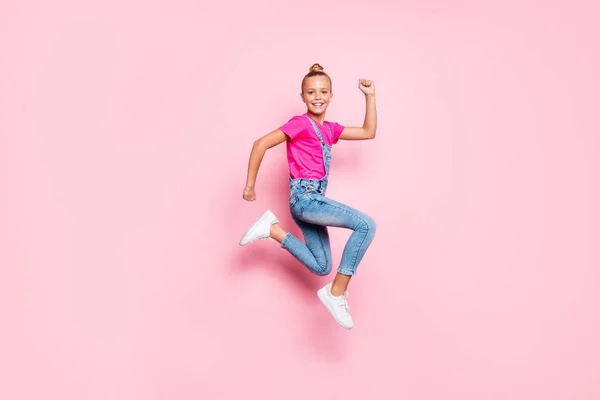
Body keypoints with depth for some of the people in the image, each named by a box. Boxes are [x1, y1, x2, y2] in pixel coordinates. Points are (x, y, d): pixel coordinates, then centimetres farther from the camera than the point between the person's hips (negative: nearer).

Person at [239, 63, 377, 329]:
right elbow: (261, 144, -12)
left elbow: (369, 132, 19)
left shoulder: (330, 129, 15)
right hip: (304, 198, -9)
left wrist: (370, 96, 14)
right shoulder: (300, 123, -7)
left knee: (321, 267, 11)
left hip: (313, 200, 9)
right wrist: (250, 185, -10)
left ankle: (273, 229, 12)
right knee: (366, 224, -22)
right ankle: (337, 293, -17)